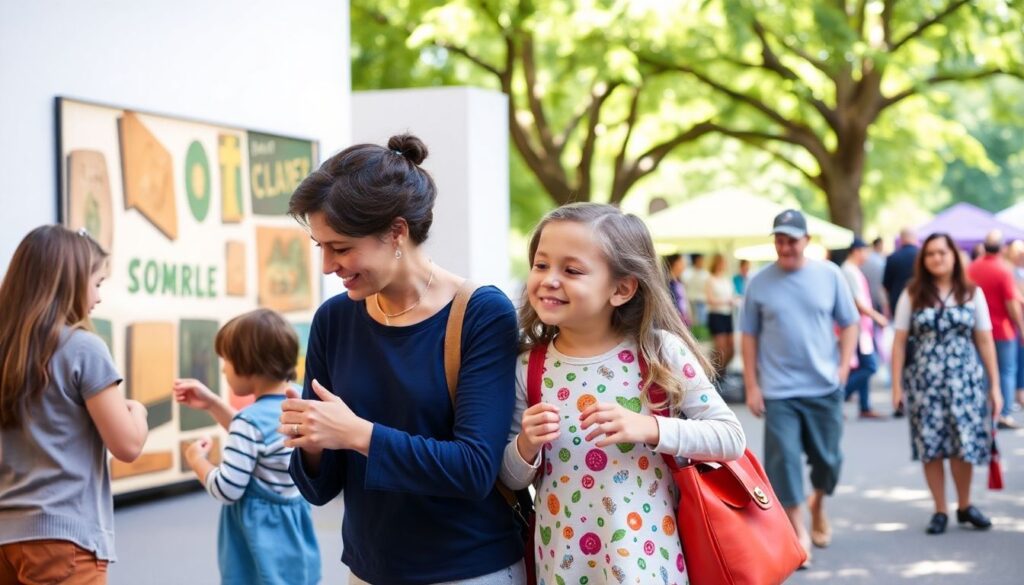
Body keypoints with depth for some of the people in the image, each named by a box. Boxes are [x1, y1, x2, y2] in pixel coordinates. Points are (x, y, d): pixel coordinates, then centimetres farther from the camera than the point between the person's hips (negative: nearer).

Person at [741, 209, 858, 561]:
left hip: (825, 387, 1)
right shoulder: (760, 283, -1)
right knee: (784, 459, -5)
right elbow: (749, 336, 3)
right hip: (778, 390, -1)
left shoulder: (829, 275, 0)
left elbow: (849, 323, 7)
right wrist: (751, 386, 0)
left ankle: (818, 506, 40)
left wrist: (844, 366, -5)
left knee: (827, 458, 12)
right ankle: (798, 531, 6)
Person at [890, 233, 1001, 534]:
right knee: (931, 446, 2)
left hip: (964, 380, 0)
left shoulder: (972, 293, 5)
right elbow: (900, 341, 3)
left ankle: (964, 506, 20)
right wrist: (897, 384, -3)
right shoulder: (913, 294, 4)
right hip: (924, 382, 0)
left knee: (964, 444, 1)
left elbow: (985, 341, 5)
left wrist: (994, 384, 2)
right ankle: (940, 511, 12)